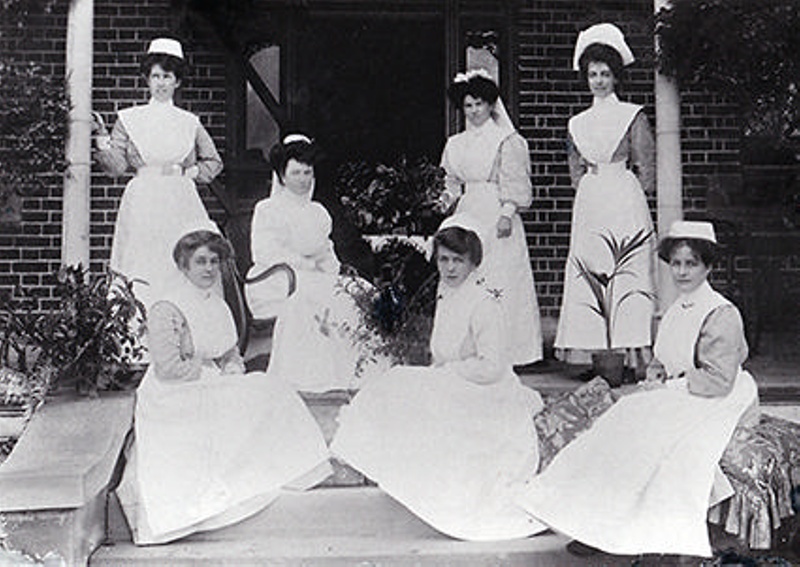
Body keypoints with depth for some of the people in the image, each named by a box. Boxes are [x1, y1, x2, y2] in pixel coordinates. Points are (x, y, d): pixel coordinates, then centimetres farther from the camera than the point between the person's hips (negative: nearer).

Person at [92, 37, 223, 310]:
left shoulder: (190, 123, 12)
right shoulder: (129, 119, 10)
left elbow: (214, 162, 20)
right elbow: (116, 165, 3)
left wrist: (188, 171, 5)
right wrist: (103, 137, -10)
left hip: (181, 205, 1)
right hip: (142, 206, -1)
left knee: (182, 274, -5)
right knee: (141, 281, -7)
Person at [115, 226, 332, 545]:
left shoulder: (219, 307, 13)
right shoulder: (166, 311, -11)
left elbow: (231, 355, 18)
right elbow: (168, 367, -18)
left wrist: (234, 371, -6)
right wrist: (217, 376, -12)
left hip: (211, 392, 8)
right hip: (173, 403, -8)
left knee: (270, 394, -12)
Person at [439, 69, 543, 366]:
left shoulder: (507, 141, -1)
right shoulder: (456, 144, 16)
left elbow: (515, 185, -6)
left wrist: (507, 213, -17)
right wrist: (448, 195, 1)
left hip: (496, 215, -5)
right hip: (467, 215, 5)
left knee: (500, 280, -7)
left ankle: (504, 350, -1)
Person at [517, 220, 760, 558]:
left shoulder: (722, 314, -13)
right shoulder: (675, 311, 13)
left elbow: (718, 380, -18)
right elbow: (660, 363, 19)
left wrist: (669, 386, -16)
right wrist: (656, 378, -3)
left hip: (718, 404, -8)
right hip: (675, 397, 8)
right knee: (625, 424, -13)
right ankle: (600, 527, -15)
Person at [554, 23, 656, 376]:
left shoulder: (633, 116, 2)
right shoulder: (577, 123, 15)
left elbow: (646, 173, 1)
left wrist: (616, 185, 4)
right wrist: (594, 186, 5)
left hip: (626, 204, -4)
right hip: (589, 206, 4)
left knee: (629, 275, -7)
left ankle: (635, 357, -6)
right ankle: (592, 355, 3)